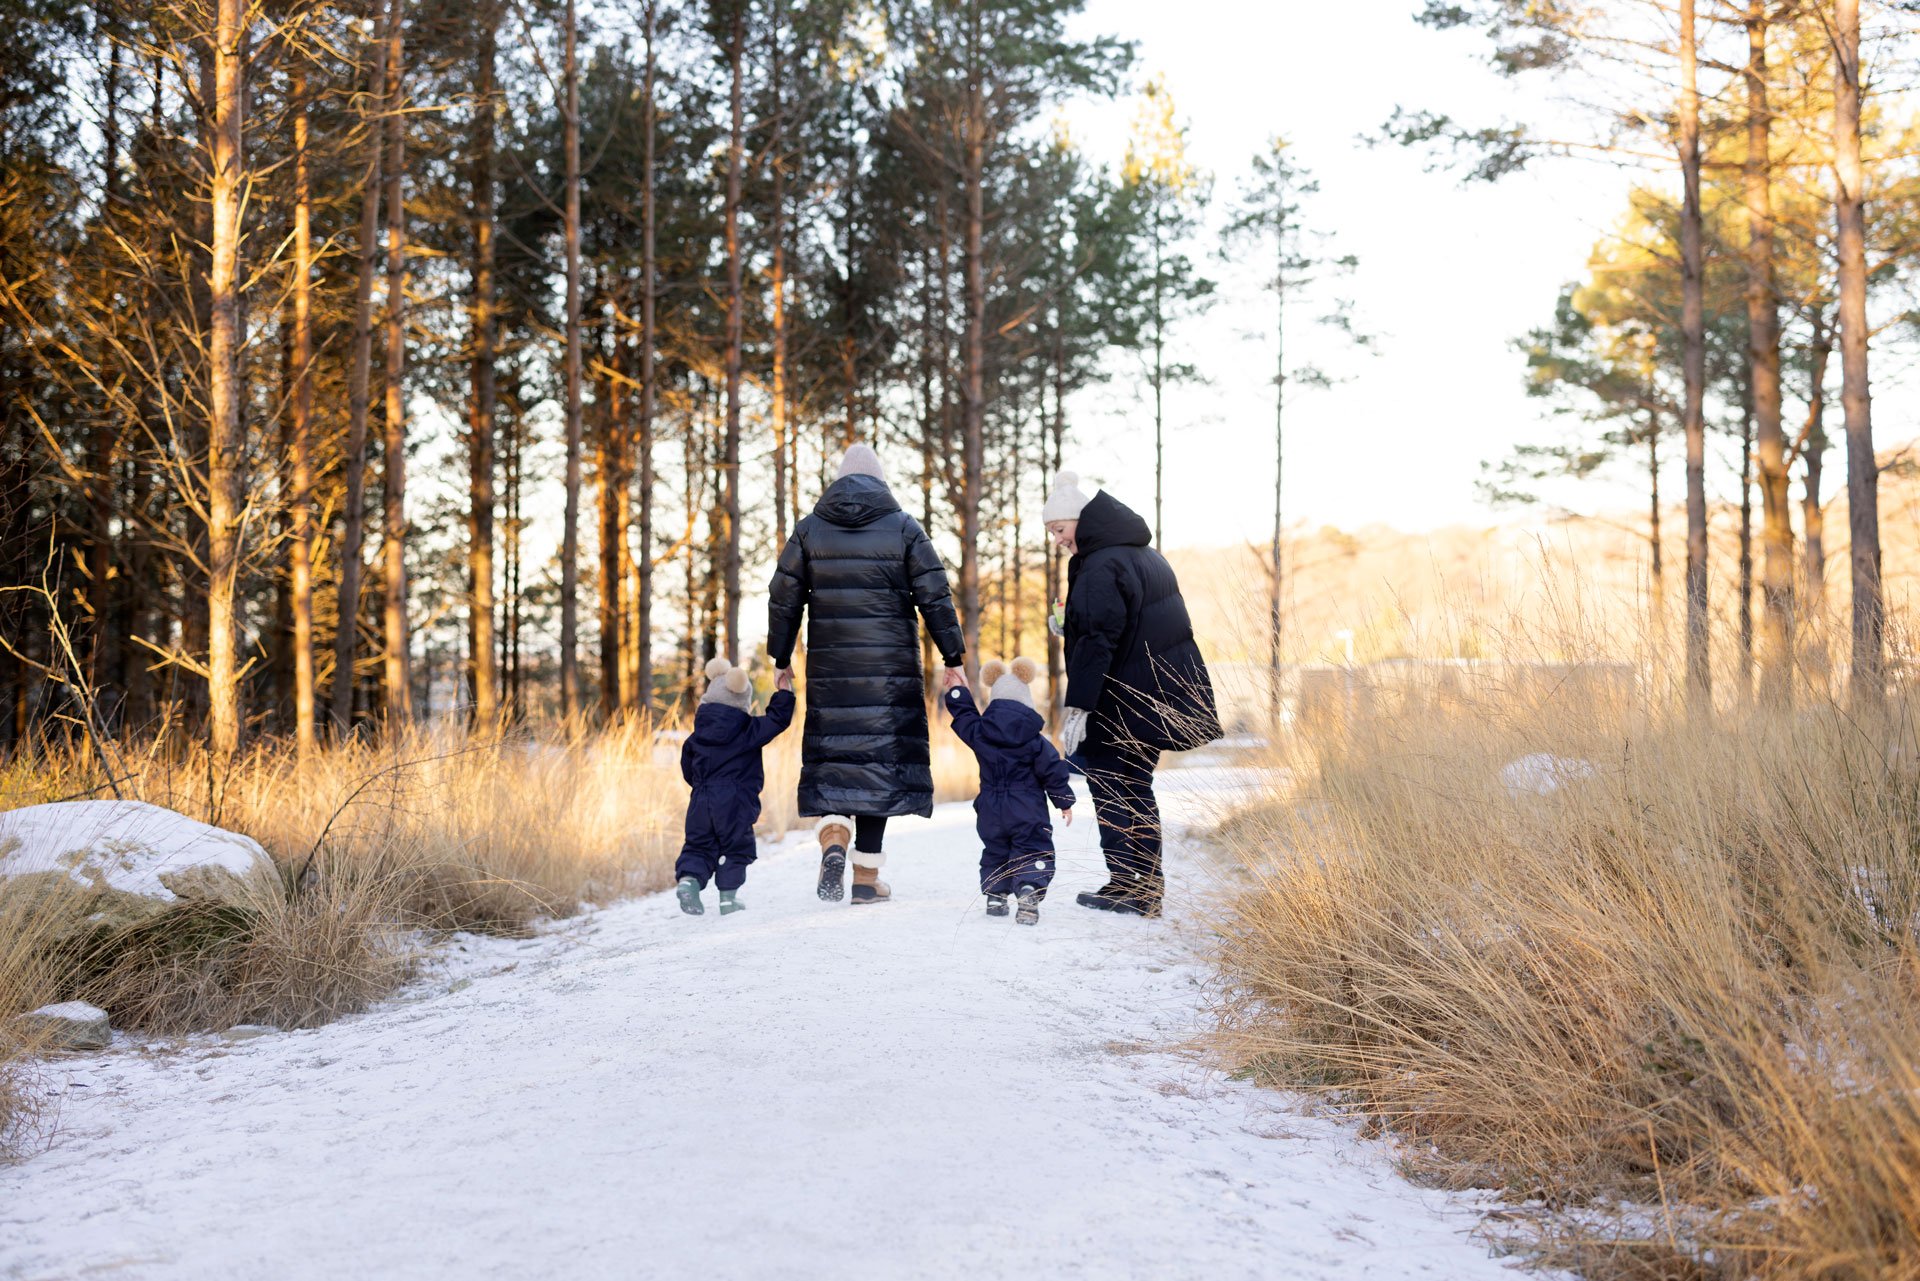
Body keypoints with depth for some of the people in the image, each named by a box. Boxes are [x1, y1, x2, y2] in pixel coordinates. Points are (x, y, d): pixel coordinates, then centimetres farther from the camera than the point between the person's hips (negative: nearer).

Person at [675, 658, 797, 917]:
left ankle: (688, 878, -14)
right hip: (735, 803, -4)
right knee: (736, 847, 9)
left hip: (701, 800, 4)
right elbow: (778, 720, -6)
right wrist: (784, 691, 4)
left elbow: (687, 770, 17)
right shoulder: (749, 731, -6)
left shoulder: (696, 737, 8)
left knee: (699, 846, 11)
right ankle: (728, 896, 7)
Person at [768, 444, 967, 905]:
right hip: (890, 669, -1)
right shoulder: (903, 528, 2)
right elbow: (936, 598, -1)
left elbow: (783, 600, 6)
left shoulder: (809, 529, 6)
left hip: (829, 669, 1)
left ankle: (833, 837, -15)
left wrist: (781, 661, 13)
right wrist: (953, 660, 4)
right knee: (879, 758, 3)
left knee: (833, 754, 11)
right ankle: (867, 876, 5)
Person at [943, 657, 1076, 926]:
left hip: (990, 811, 3)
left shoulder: (978, 732, -2)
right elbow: (1054, 772, -4)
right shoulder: (1035, 740, -8)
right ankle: (1029, 892, -23)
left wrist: (958, 690, 34)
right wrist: (1064, 801, 7)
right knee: (1031, 852, -1)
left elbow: (962, 714, 17)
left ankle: (995, 896, 18)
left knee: (995, 852, 20)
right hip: (1027, 812, -3)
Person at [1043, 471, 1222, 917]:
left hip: (1122, 703, -9)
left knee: (1109, 786, 0)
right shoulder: (1146, 556, 13)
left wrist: (1077, 707, -22)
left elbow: (1097, 642, -23)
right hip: (1160, 695, 9)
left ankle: (1127, 884, 0)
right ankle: (1148, 887, 16)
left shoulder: (1100, 567, -17)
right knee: (1135, 788, 14)